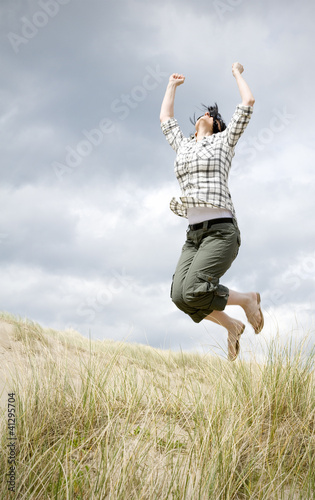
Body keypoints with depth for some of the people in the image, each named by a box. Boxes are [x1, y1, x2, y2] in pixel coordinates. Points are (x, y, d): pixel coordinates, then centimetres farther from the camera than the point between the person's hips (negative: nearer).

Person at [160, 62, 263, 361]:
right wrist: (172, 86, 47)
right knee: (179, 295, -16)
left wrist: (237, 73, 23)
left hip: (221, 231, -5)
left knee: (192, 292, -24)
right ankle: (232, 326, 10)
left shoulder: (224, 140, 11)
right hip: (194, 235, 5)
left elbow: (248, 103, 8)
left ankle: (246, 299, 4)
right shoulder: (182, 146, 24)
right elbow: (164, 118, 38)